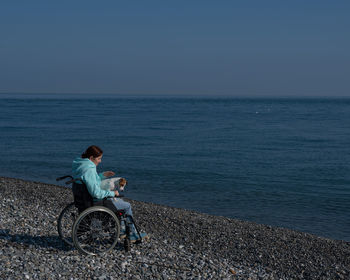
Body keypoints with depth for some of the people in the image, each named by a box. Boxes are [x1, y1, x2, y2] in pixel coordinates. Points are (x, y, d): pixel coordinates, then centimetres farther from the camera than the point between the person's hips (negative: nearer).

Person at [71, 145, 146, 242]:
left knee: (120, 200, 29)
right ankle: (132, 234, 25)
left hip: (86, 199, 10)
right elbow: (96, 193, -30)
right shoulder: (89, 170, -29)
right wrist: (112, 193, -16)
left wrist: (102, 175, 10)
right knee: (127, 206, 8)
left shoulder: (79, 165, 2)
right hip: (95, 203, -10)